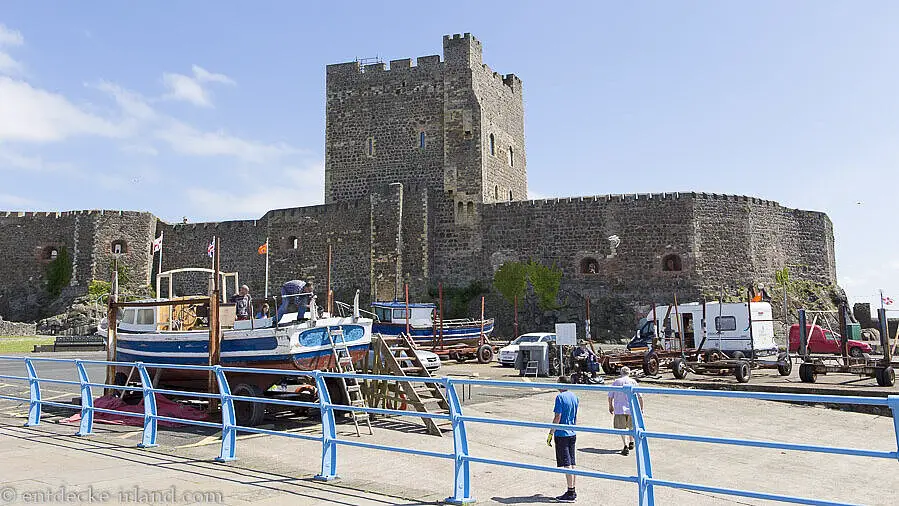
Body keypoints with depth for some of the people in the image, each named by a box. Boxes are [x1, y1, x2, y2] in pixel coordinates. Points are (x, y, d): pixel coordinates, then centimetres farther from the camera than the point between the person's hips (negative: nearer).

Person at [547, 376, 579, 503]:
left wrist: (551, 434, -11)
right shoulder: (574, 397, 8)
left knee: (567, 464, -4)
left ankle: (570, 493, 0)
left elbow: (557, 417, -17)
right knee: (572, 463, 12)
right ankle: (573, 491, 18)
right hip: (572, 434, 8)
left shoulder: (560, 397, -15)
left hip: (561, 434, -8)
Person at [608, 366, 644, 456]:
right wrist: (641, 408, 10)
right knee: (631, 426, 25)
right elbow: (640, 397, -1)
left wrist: (610, 407, 18)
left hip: (619, 409, -2)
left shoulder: (615, 382, -1)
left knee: (622, 428, 3)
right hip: (631, 408, 2)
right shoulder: (633, 382, 0)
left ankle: (626, 446, -11)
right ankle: (631, 442, 32)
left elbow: (610, 397, 2)